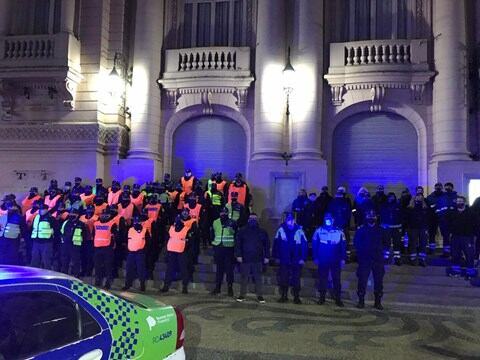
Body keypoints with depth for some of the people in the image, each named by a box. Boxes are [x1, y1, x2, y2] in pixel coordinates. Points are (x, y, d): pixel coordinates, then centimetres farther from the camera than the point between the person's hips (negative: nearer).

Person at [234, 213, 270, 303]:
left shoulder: (262, 232, 7)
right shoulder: (242, 231, 4)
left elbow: (267, 245, 9)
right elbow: (237, 244, 1)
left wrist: (267, 257, 3)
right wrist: (238, 255, -7)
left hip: (258, 259, 1)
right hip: (245, 259, 0)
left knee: (258, 278, 4)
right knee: (244, 277, 6)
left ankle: (259, 296, 12)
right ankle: (242, 295, 16)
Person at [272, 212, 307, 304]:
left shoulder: (299, 231, -3)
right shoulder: (281, 230, -1)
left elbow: (304, 245, -2)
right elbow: (276, 244, 2)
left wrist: (302, 258, -6)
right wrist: (276, 257, -1)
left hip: (296, 261, -1)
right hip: (284, 260, 1)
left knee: (296, 280, 5)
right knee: (283, 279, 7)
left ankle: (296, 297, 15)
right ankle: (283, 296, 19)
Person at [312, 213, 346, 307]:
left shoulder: (339, 231, 3)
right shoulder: (319, 231, 2)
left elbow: (343, 245, 3)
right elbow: (314, 244, 3)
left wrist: (343, 258, -2)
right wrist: (315, 257, -2)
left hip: (336, 261, 0)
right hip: (322, 261, 0)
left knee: (337, 280, 1)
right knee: (322, 280, 7)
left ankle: (338, 299, 9)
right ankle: (321, 298, 16)